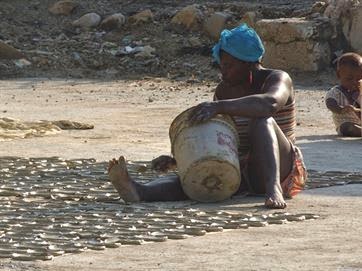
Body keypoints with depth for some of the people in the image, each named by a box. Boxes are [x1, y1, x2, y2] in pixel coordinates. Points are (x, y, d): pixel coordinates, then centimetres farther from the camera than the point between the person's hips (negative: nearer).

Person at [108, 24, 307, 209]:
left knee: (262, 121, -34)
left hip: (283, 174, -5)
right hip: (239, 173, 5)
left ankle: (274, 189, -56)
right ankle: (138, 192, -56)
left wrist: (219, 107, -45)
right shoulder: (224, 90, 11)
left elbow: (270, 104, -36)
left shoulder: (277, 80, -10)